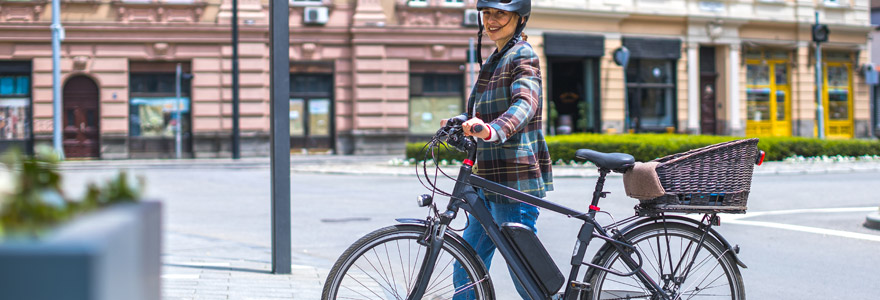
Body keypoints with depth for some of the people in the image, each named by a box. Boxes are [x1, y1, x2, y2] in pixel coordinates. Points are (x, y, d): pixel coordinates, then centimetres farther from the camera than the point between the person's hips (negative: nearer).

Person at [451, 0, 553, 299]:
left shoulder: (522, 55, -9)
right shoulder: (495, 60, 20)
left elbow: (525, 104, -29)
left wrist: (492, 129, -47)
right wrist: (463, 127, 10)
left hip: (515, 178, -9)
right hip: (491, 179, 9)